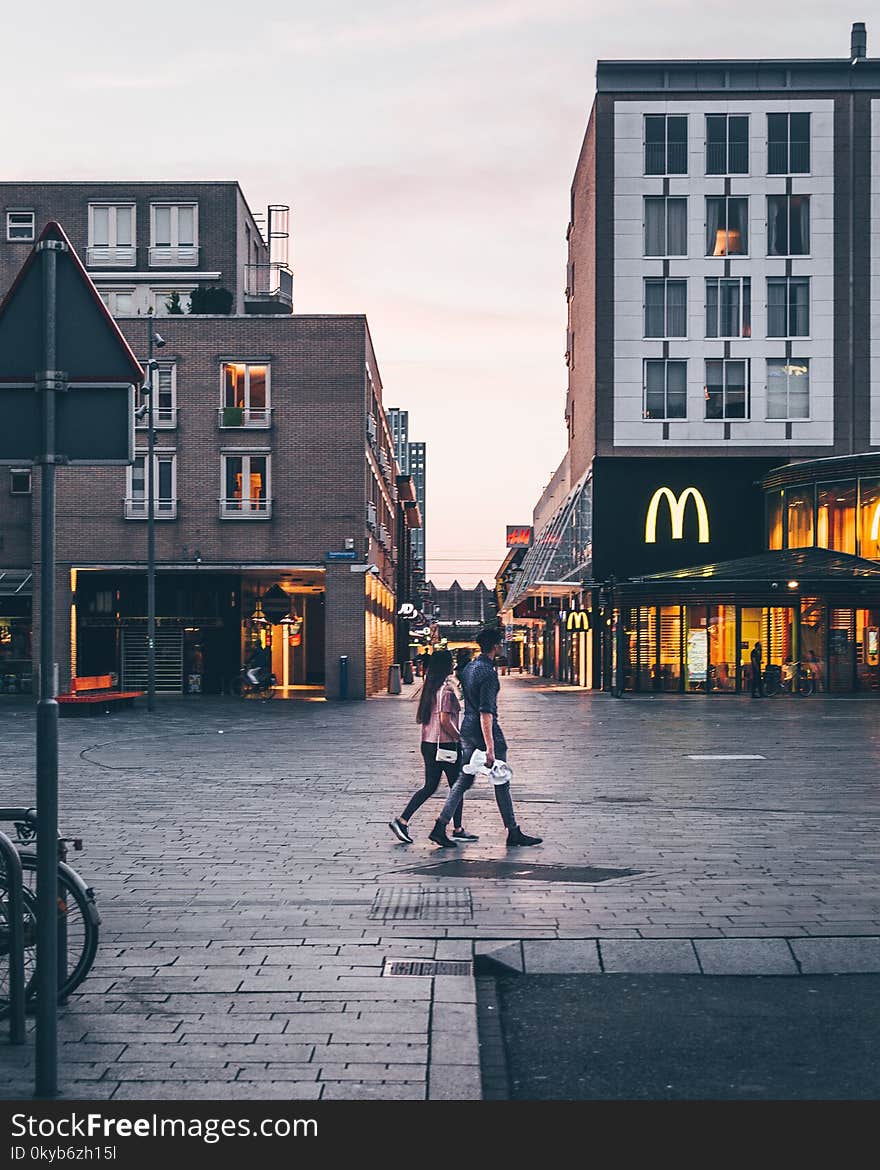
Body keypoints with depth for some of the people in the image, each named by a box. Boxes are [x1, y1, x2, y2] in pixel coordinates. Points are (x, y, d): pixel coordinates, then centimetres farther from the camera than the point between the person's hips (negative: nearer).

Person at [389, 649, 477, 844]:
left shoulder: (429, 688, 9)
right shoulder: (446, 689, -17)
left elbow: (419, 718, 14)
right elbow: (445, 721, -23)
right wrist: (459, 738, -10)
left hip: (428, 743, 8)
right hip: (445, 745, -8)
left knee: (430, 786, 13)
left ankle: (402, 820, 5)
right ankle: (458, 830, 14)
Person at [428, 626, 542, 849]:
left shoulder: (469, 668, 10)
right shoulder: (488, 672, -19)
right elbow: (486, 712, -24)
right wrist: (489, 747, -25)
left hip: (467, 728, 9)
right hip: (485, 730, -9)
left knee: (464, 779, 10)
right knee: (501, 782, 2)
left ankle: (440, 827, 3)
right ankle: (513, 833, 11)